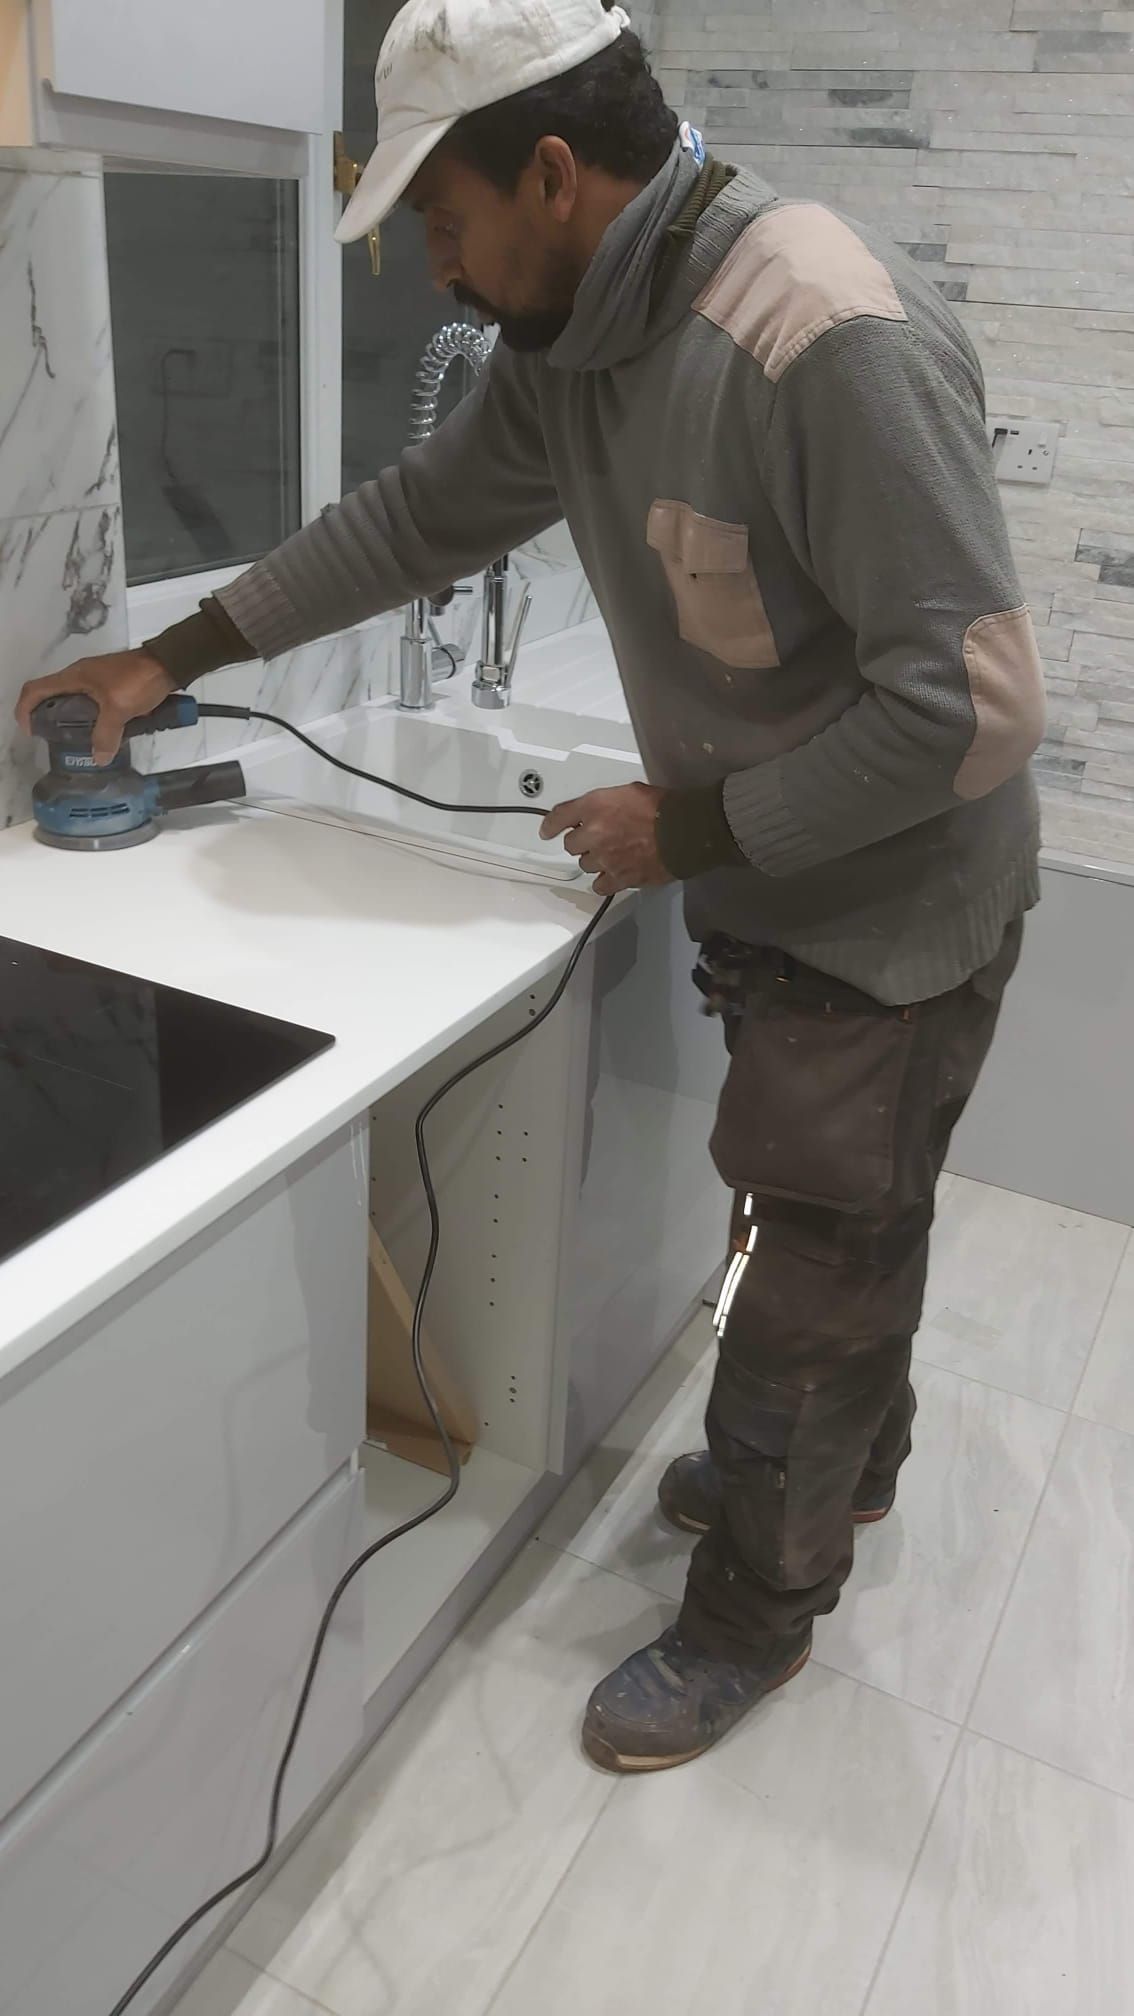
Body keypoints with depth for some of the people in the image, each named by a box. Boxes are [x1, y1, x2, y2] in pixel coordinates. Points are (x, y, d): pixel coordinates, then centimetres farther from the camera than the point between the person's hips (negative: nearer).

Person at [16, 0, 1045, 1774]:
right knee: (839, 1219, 25)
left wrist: (687, 827, -21)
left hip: (892, 906, -7)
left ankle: (753, 1615, 30)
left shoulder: (836, 339, -28)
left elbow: (972, 698, -30)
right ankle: (842, 1465, 50)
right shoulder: (575, 337, -1)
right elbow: (419, 516, 11)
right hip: (766, 883, 8)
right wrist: (174, 656, 12)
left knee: (816, 1264, 7)